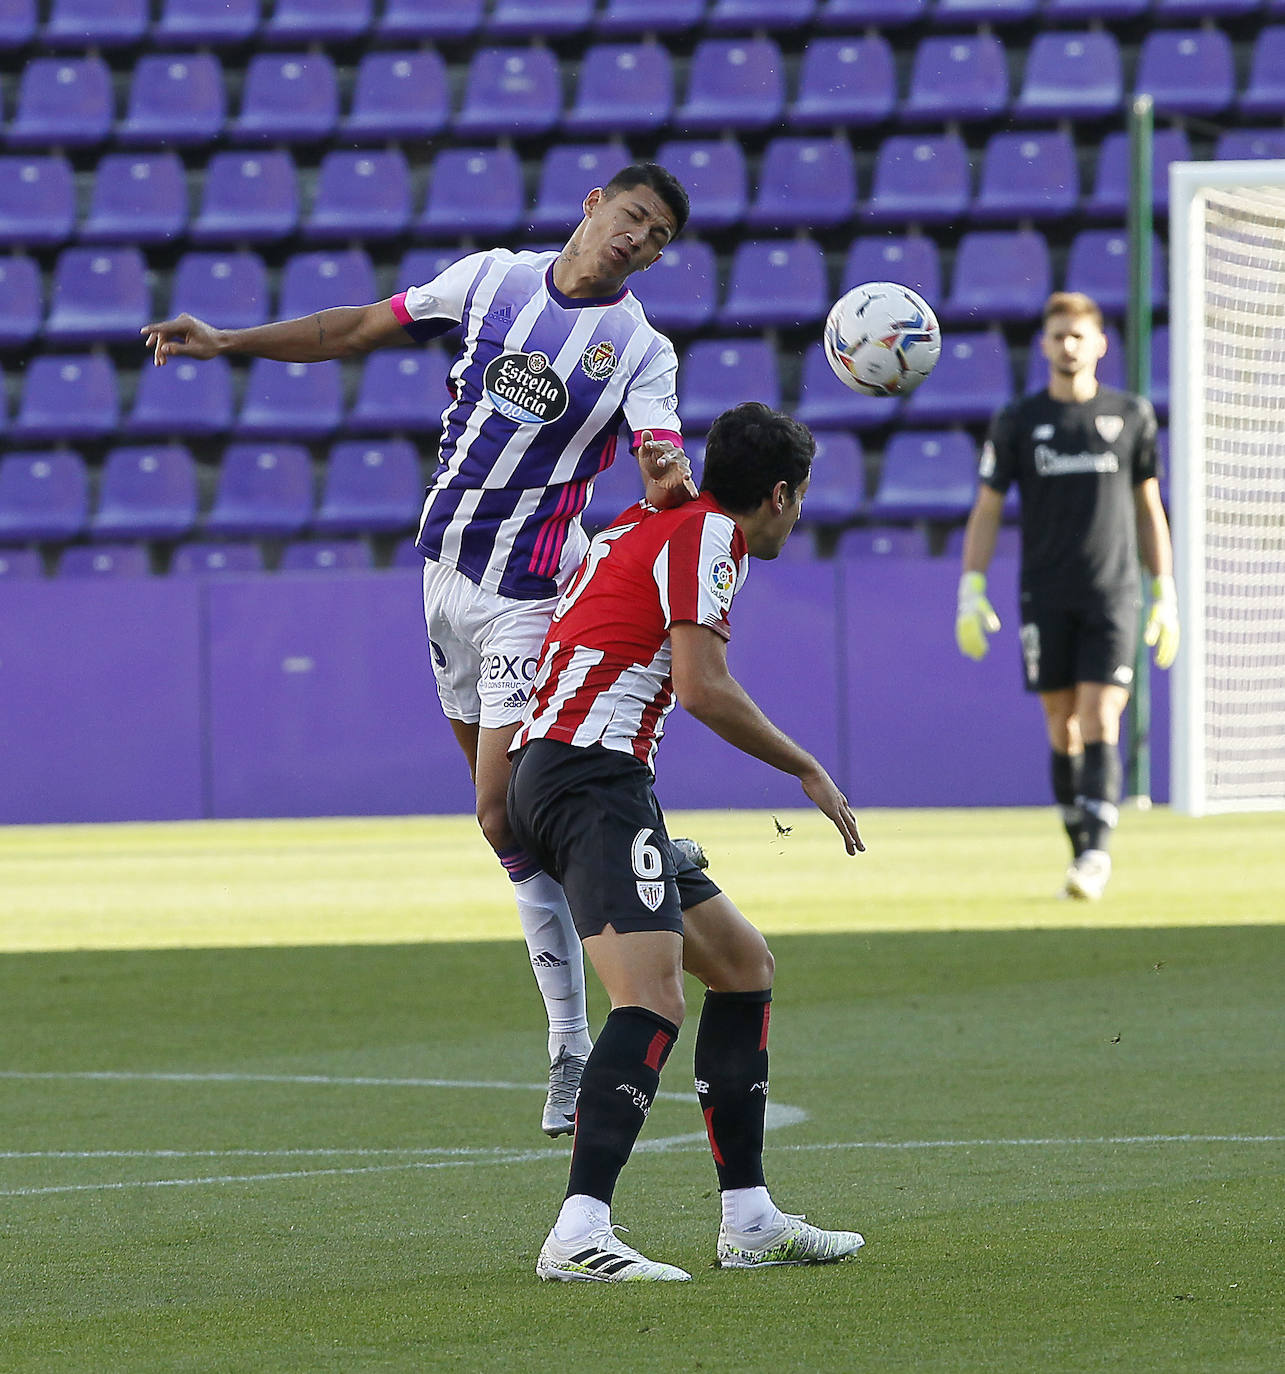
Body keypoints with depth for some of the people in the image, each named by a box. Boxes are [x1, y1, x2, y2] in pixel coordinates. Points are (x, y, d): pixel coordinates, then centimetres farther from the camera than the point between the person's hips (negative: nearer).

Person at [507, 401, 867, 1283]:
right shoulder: (705, 534, -6)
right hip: (592, 775, -11)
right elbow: (703, 688, -15)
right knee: (654, 999, -24)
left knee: (744, 962, 18)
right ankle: (580, 1235, -37)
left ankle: (749, 1221, 19)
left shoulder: (652, 522, 23)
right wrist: (809, 772, -6)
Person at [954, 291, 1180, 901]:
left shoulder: (1131, 416, 6)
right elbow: (986, 511, 6)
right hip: (1046, 598, 1)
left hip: (1112, 598, -1)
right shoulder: (1017, 422, 4)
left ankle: (1096, 856, -18)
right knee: (1063, 731, 4)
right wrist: (971, 593, -3)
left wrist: (1165, 594, 9)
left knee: (1100, 728, -12)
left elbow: (1149, 510, 12)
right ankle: (1080, 852, 14)